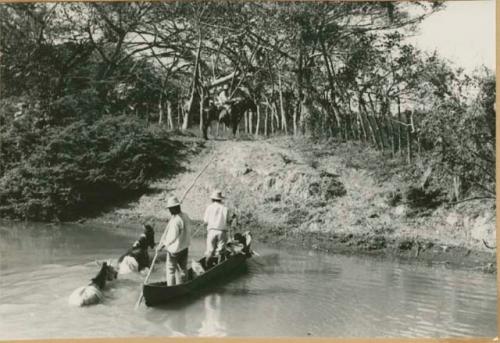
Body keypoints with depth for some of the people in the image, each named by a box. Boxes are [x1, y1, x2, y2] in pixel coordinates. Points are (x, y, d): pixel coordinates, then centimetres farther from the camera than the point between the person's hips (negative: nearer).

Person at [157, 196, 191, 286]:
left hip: (174, 250, -8)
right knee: (182, 269, 18)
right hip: (184, 247, 8)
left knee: (171, 270, 7)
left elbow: (172, 238, -22)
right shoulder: (186, 216, -1)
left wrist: (163, 244, -5)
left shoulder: (175, 221, -27)